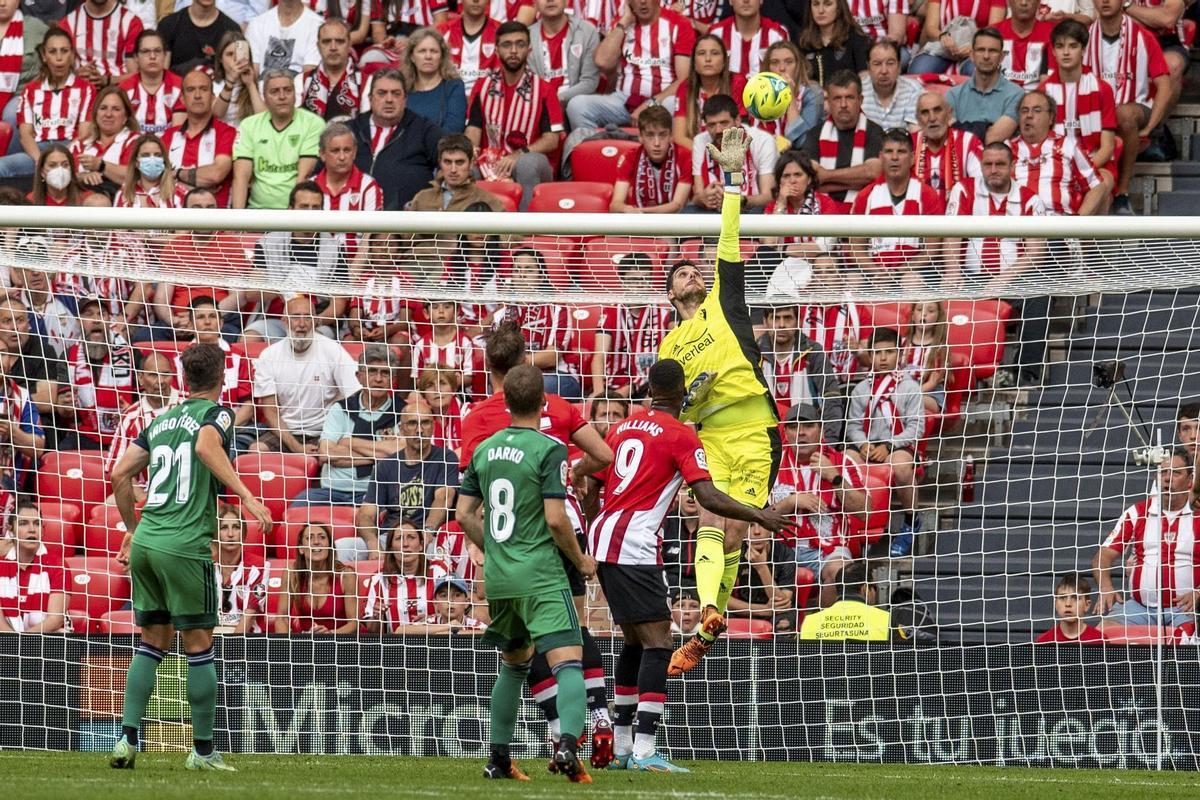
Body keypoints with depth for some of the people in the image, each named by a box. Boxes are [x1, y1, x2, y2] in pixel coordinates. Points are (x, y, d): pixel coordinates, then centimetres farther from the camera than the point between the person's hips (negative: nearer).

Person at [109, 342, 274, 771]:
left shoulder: (161, 421, 19)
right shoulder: (217, 413, 1)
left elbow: (119, 474, 18)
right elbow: (205, 445, -21)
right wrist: (246, 496, -25)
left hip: (145, 542, 6)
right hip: (185, 544, -6)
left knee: (153, 642, 14)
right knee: (199, 647, 2)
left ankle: (127, 740, 2)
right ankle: (203, 750, 6)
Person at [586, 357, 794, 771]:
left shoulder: (622, 428, 17)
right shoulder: (681, 435, -5)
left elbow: (592, 490, 22)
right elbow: (707, 496, -15)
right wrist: (758, 515, -8)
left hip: (602, 538, 8)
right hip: (634, 548, -8)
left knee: (635, 642, 18)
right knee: (657, 643, -9)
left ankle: (621, 746, 20)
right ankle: (644, 750, -19)